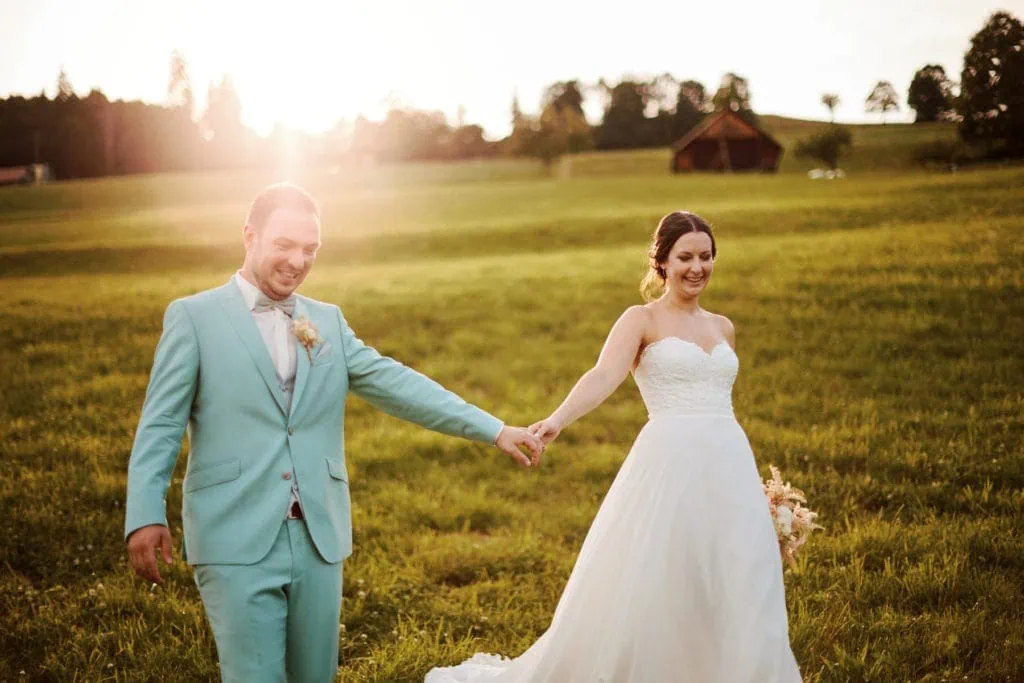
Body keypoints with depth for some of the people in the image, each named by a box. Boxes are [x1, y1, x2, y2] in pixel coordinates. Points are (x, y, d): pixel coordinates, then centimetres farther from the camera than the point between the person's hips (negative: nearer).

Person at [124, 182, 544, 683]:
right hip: (237, 541, -4)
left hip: (318, 539, 5)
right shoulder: (193, 317, 0)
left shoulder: (327, 321, 13)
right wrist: (145, 516, -16)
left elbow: (395, 384, 7)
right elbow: (160, 425, -4)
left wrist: (492, 429, 0)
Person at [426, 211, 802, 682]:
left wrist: (754, 486, 25)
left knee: (737, 600, 3)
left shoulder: (722, 328, 17)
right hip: (669, 466, -5)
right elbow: (604, 376, -17)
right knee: (645, 596, -3)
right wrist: (558, 420, -36)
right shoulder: (642, 320, 0)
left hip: (728, 467, 5)